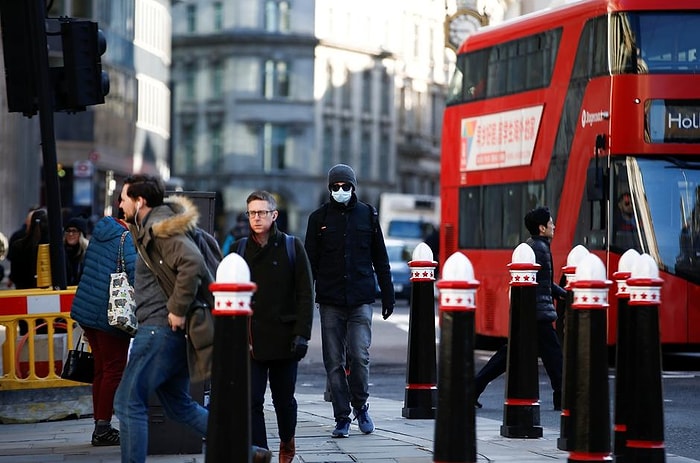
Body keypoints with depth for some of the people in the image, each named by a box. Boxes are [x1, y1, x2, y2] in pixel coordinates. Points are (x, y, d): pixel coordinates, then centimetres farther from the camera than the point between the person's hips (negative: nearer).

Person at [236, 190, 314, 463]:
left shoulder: (292, 247, 1)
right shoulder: (240, 250, 7)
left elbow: (305, 294, -2)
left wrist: (302, 334, -9)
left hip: (284, 337, -1)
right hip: (251, 339, 1)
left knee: (284, 398, 12)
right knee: (252, 400, -7)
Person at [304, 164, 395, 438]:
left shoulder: (367, 215, 8)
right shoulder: (319, 218, 7)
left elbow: (381, 260, 12)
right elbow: (310, 262, 7)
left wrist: (387, 295, 9)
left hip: (361, 300, -1)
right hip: (330, 301, 1)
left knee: (359, 356, -10)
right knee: (334, 362, 1)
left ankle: (360, 405, 13)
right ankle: (342, 418, 9)